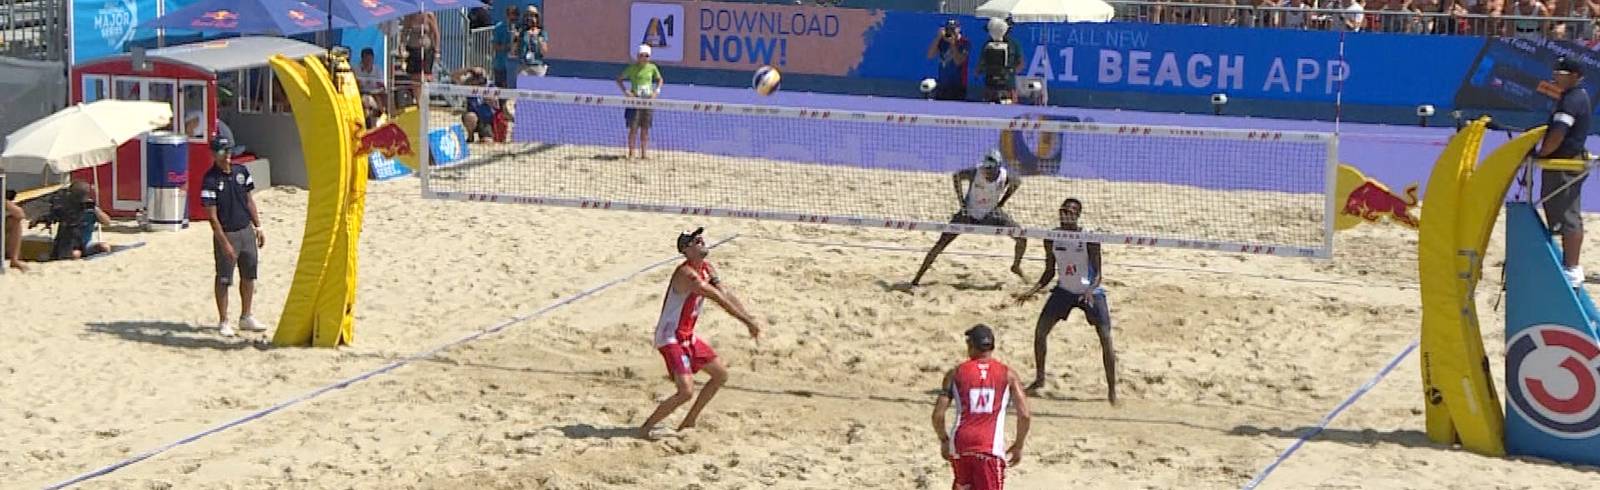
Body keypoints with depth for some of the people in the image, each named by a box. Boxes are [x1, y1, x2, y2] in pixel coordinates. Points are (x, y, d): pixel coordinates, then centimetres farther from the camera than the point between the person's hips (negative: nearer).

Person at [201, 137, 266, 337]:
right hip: (226, 234, -6)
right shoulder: (210, 180, -15)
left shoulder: (241, 171, 4)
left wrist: (258, 227, 11)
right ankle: (223, 322, 13)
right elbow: (212, 215, -16)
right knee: (224, 280, 2)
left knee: (249, 275, 13)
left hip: (246, 231, 6)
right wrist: (225, 243, -18)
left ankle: (246, 317, 27)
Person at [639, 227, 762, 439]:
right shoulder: (686, 274, -24)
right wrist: (747, 320, -24)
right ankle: (645, 428, -7)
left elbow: (727, 294, 4)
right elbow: (719, 298, -26)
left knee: (721, 375, 18)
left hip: (687, 336, 10)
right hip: (671, 338, -10)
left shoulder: (707, 269, 6)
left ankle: (689, 422, 26)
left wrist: (749, 319, -7)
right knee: (686, 391, -21)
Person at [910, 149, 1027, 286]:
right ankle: (919, 275, -6)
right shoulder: (975, 173, -27)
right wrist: (961, 200, -9)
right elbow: (957, 176, -5)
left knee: (1021, 238, -5)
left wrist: (1002, 202, -1)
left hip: (991, 213, 2)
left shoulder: (1005, 176, -21)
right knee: (941, 243, -13)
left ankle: (1016, 266, 24)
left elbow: (1017, 182, 4)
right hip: (969, 213, -2)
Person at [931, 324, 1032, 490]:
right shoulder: (1007, 374, 6)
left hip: (960, 445, 2)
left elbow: (938, 415, 3)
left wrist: (943, 441, 20)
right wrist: (1018, 446, 14)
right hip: (991, 448, -2)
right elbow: (1025, 416, 0)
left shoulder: (956, 373, 7)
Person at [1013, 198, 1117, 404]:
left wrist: (1089, 291, -36)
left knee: (1106, 339, -13)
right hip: (1064, 290, 4)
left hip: (1090, 292, -4)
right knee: (1040, 331, -3)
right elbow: (1050, 272, 3)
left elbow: (1098, 273, -17)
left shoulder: (1090, 239, -19)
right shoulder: (1052, 238, -7)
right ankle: (1039, 379, 17)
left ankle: (1112, 389, -1)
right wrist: (1033, 291, -11)